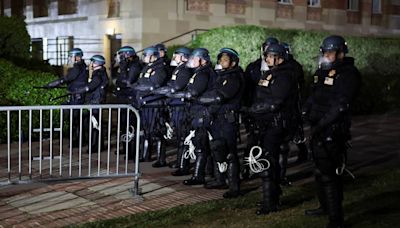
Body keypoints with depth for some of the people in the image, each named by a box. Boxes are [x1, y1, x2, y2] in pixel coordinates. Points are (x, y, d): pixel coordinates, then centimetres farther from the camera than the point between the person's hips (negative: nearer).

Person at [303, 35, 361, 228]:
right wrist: (307, 112, 3)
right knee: (321, 170, 20)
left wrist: (321, 124, -21)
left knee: (328, 174, -10)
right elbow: (314, 97, 21)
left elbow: (340, 105, -20)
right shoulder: (323, 71, 14)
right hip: (318, 129, 9)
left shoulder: (347, 74, -12)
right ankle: (326, 206, 38)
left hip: (332, 131, -9)